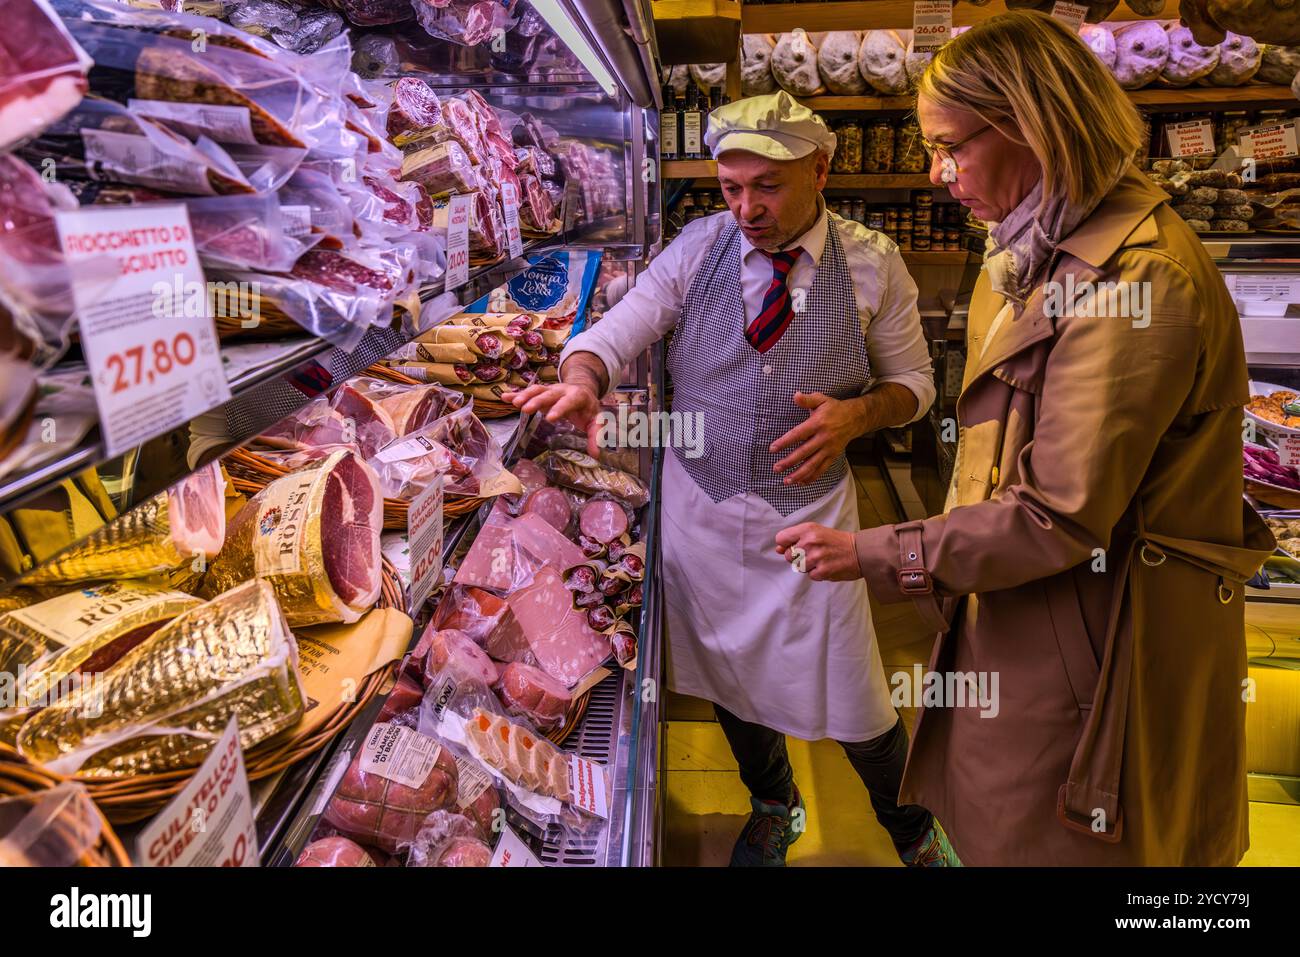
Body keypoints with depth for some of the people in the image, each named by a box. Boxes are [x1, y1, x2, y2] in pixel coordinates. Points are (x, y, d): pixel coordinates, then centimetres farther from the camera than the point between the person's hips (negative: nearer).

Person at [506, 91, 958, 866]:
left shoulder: (871, 264, -6)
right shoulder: (699, 247, -5)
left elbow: (913, 379, 3)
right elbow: (615, 334, -10)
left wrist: (857, 413, -19)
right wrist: (582, 381, -34)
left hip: (810, 509, -1)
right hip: (699, 504, 2)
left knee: (851, 701, 7)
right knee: (734, 684, 19)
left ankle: (911, 827, 41)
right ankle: (774, 809, 50)